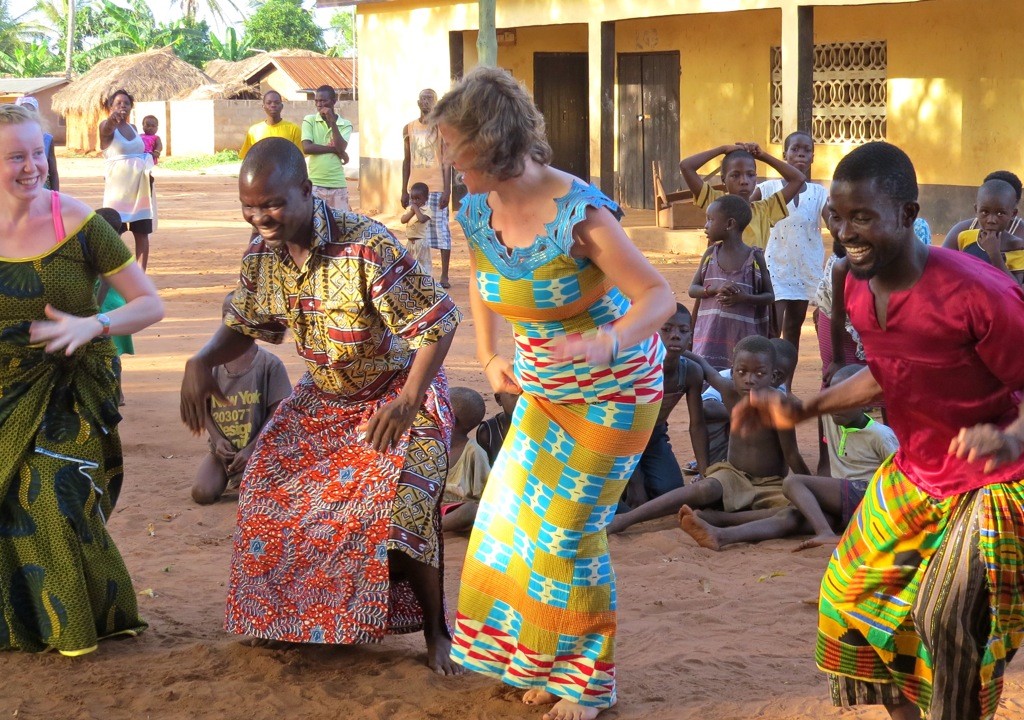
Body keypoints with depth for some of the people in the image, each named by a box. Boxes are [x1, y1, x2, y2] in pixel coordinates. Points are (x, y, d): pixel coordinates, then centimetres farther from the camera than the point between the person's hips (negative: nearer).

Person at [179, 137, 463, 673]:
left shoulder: (367, 248, -31)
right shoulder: (261, 255, -10)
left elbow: (439, 320, -26)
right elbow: (243, 326, 6)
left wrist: (409, 402, -33)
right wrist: (201, 362, -15)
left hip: (397, 391, -6)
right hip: (324, 397, 7)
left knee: (402, 504, -21)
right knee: (270, 486, -2)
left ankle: (435, 631, -1)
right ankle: (293, 615, 18)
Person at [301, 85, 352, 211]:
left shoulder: (345, 125, 5)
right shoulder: (309, 121, 3)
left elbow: (341, 148, -12)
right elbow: (307, 148, -11)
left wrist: (332, 122, -12)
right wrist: (334, 149, -9)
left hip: (338, 184, 1)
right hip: (315, 184, -1)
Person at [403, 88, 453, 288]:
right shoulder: (409, 128, 11)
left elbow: (447, 161, -4)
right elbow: (407, 161, 15)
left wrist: (447, 190, -12)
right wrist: (404, 191, 11)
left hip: (437, 187, -4)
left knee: (441, 228, -3)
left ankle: (444, 276, -1)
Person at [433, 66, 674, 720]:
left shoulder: (579, 213, -30)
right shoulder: (476, 212, -9)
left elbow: (659, 295, -30)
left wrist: (608, 343, -48)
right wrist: (489, 357, 9)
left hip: (610, 388, -7)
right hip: (544, 387, 7)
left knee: (569, 530, -2)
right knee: (517, 515, 7)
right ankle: (549, 664, 27)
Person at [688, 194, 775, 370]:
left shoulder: (755, 258, -3)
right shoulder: (711, 254, 6)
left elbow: (770, 296, 1)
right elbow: (693, 289, 5)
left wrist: (743, 298, -18)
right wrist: (716, 289, -15)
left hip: (743, 337, -2)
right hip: (710, 334, 2)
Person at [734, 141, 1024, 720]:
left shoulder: (977, 294, -29)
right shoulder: (860, 288, -5)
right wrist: (804, 411, 8)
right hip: (913, 476, 8)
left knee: (950, 625, -15)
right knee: (852, 599, 12)